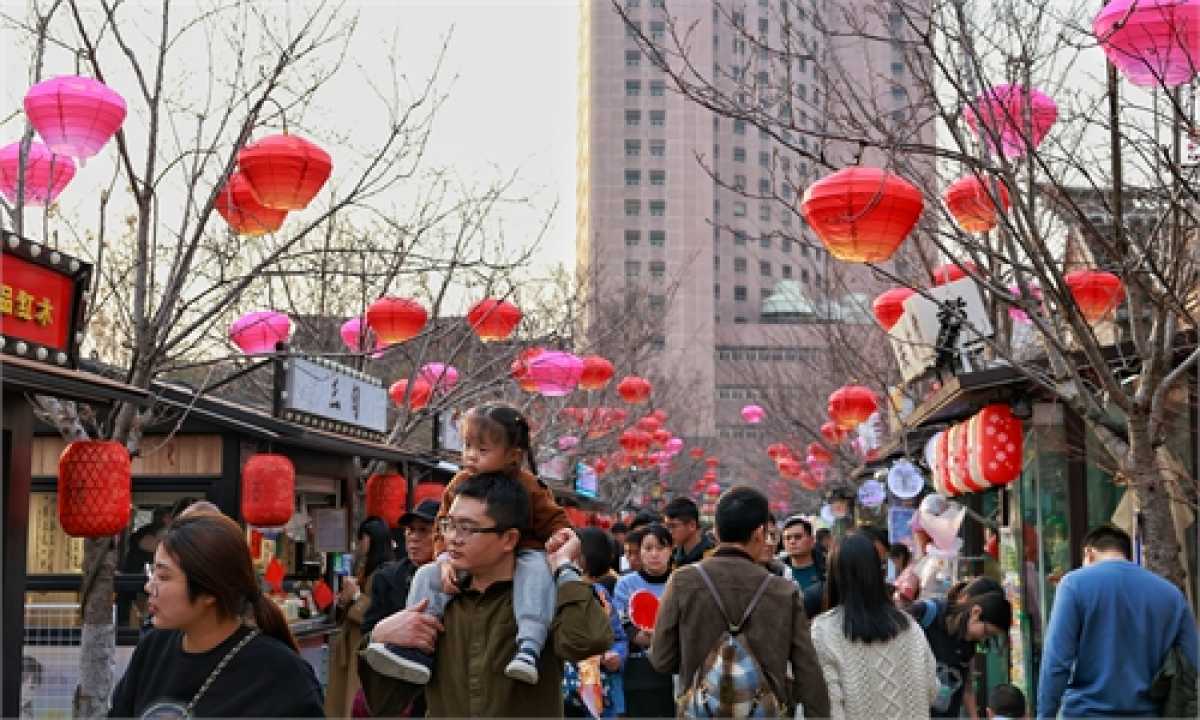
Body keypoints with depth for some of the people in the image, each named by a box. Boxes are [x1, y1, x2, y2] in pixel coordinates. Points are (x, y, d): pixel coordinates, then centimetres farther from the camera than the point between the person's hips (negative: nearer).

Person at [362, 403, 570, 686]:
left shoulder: (528, 487, -10)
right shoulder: (459, 486, 0)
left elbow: (554, 521, -4)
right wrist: (446, 561, -15)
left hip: (521, 556, -4)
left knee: (537, 571, -37)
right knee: (427, 575, -13)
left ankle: (528, 646, -50)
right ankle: (418, 648, -21)